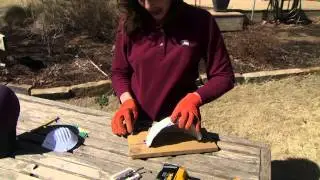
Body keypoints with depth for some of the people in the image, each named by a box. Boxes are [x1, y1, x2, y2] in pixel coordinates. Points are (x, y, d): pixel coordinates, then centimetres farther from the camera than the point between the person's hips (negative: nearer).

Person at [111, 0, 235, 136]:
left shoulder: (201, 21, -14)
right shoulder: (129, 22, -10)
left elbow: (224, 76, -9)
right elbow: (119, 71, 0)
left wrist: (195, 98, -25)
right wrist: (127, 99, -18)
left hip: (181, 123, -1)